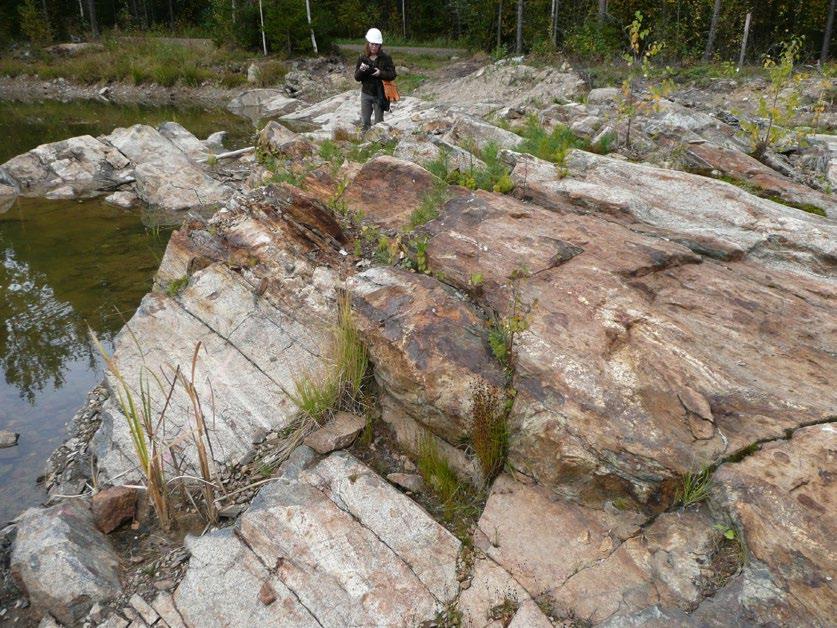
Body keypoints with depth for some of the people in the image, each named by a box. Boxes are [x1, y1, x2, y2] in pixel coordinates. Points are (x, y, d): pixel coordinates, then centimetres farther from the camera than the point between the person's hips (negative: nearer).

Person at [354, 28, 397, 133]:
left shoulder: (386, 58, -6)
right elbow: (357, 78, 1)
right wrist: (361, 70, -21)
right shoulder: (362, 58, 0)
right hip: (366, 93, 2)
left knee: (379, 123, 7)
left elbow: (392, 75, -7)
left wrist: (381, 73, -24)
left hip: (380, 94, -2)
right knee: (365, 122, 7)